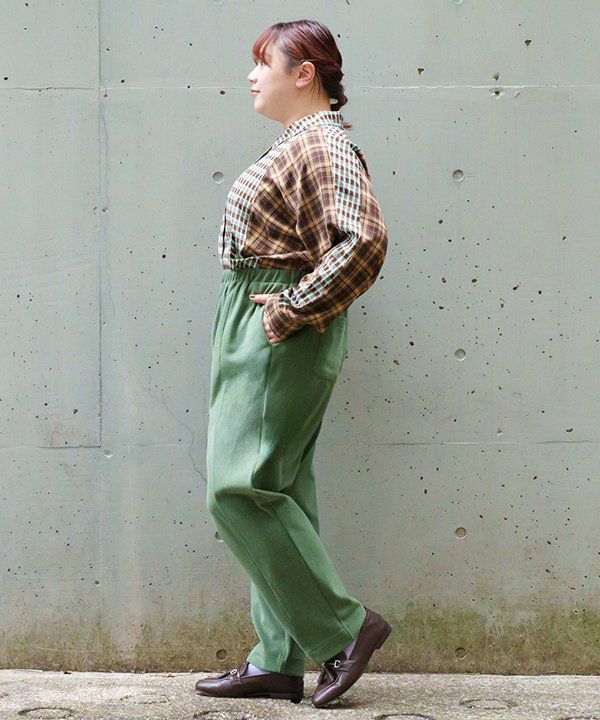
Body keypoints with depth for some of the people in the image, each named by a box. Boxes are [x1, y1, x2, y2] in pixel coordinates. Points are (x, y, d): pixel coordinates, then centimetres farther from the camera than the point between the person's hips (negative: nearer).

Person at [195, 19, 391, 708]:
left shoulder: (325, 146, -14)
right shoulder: (297, 143, 18)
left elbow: (363, 239, -28)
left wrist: (292, 309, -22)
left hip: (281, 335, -10)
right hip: (253, 330, 10)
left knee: (239, 489, -11)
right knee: (272, 493, 10)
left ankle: (344, 626, -2)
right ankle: (277, 662, 14)